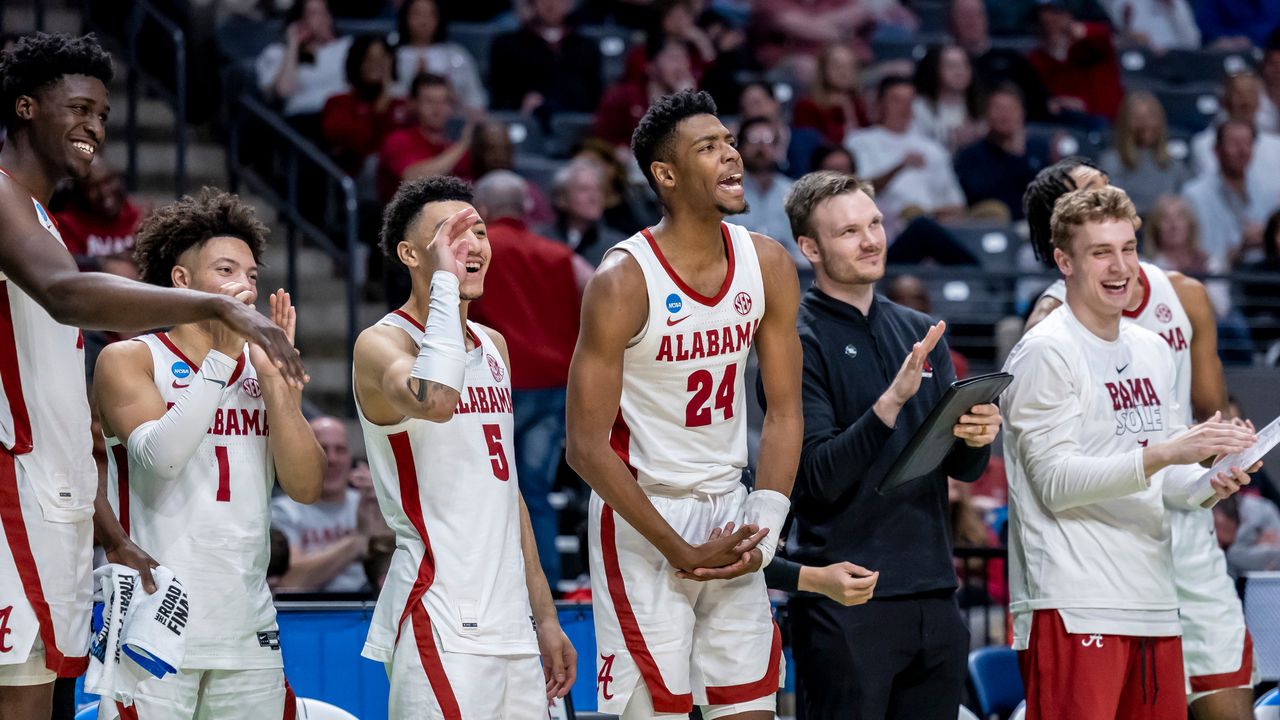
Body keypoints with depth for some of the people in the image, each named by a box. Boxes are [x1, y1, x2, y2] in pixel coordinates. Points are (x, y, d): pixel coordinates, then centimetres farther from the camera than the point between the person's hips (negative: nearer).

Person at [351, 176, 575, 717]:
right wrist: (444, 281, -19)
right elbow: (434, 400, -32)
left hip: (509, 628, 8)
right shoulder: (382, 344, -7)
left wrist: (544, 616, 21)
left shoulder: (494, 347, 18)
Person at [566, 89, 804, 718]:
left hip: (728, 508, 5)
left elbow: (784, 413, 6)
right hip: (640, 518, -5)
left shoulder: (768, 266, 0)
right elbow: (586, 446, -16)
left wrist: (763, 529, -6)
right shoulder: (623, 283, -17)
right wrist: (679, 551, -15)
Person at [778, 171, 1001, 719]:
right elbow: (817, 479, -15)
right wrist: (891, 402, -26)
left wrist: (976, 437, -10)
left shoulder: (921, 333, 13)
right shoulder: (799, 342, -6)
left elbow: (964, 469, 12)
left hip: (932, 592, 6)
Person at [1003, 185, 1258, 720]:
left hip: (1154, 604, 8)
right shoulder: (1044, 352, -8)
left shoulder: (1153, 351, 16)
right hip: (1073, 608, -8)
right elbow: (1055, 482, -15)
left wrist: (1208, 485, -2)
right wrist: (1163, 453, -24)